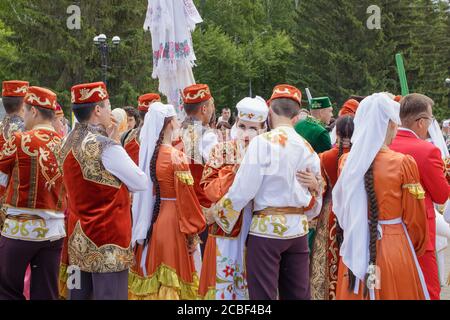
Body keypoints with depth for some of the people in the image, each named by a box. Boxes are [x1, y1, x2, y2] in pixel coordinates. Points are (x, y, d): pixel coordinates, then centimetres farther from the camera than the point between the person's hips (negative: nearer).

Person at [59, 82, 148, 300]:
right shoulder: (106, 147, -18)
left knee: (80, 295, 12)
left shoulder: (69, 143, 7)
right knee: (110, 296, -3)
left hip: (78, 238, 8)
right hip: (108, 240, -8)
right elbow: (141, 184, -8)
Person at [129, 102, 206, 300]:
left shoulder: (147, 151, 4)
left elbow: (143, 189, 9)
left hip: (150, 221, 7)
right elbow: (186, 197, -15)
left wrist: (144, 222, 18)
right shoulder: (177, 157, -15)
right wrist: (193, 232, -7)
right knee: (171, 277, 0)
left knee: (152, 272, 14)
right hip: (172, 221, -7)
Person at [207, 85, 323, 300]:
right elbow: (315, 198, 13)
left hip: (267, 227, -5)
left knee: (263, 294, 1)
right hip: (298, 229, 6)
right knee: (298, 294, 12)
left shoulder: (263, 142, -10)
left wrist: (215, 214, 0)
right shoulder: (308, 148, 7)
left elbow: (243, 189, -13)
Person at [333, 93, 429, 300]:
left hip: (355, 250, 4)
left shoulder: (347, 162, -2)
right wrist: (416, 249, 12)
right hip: (394, 250, -4)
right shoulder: (403, 164, -13)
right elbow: (414, 218, -5)